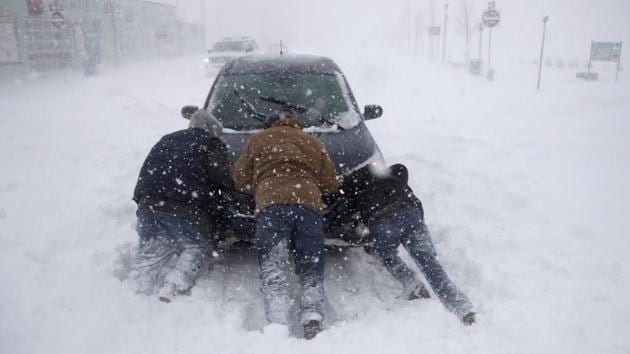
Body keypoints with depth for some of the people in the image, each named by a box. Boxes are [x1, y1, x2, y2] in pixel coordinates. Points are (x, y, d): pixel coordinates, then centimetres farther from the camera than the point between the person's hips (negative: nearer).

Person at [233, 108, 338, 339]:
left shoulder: (259, 140, 24)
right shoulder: (313, 143, 29)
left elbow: (240, 179, 20)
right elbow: (331, 184, 24)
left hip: (271, 205, -2)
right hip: (309, 204, 2)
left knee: (273, 268, -6)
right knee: (311, 270, 5)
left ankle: (278, 325, -22)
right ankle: (313, 321, -15)